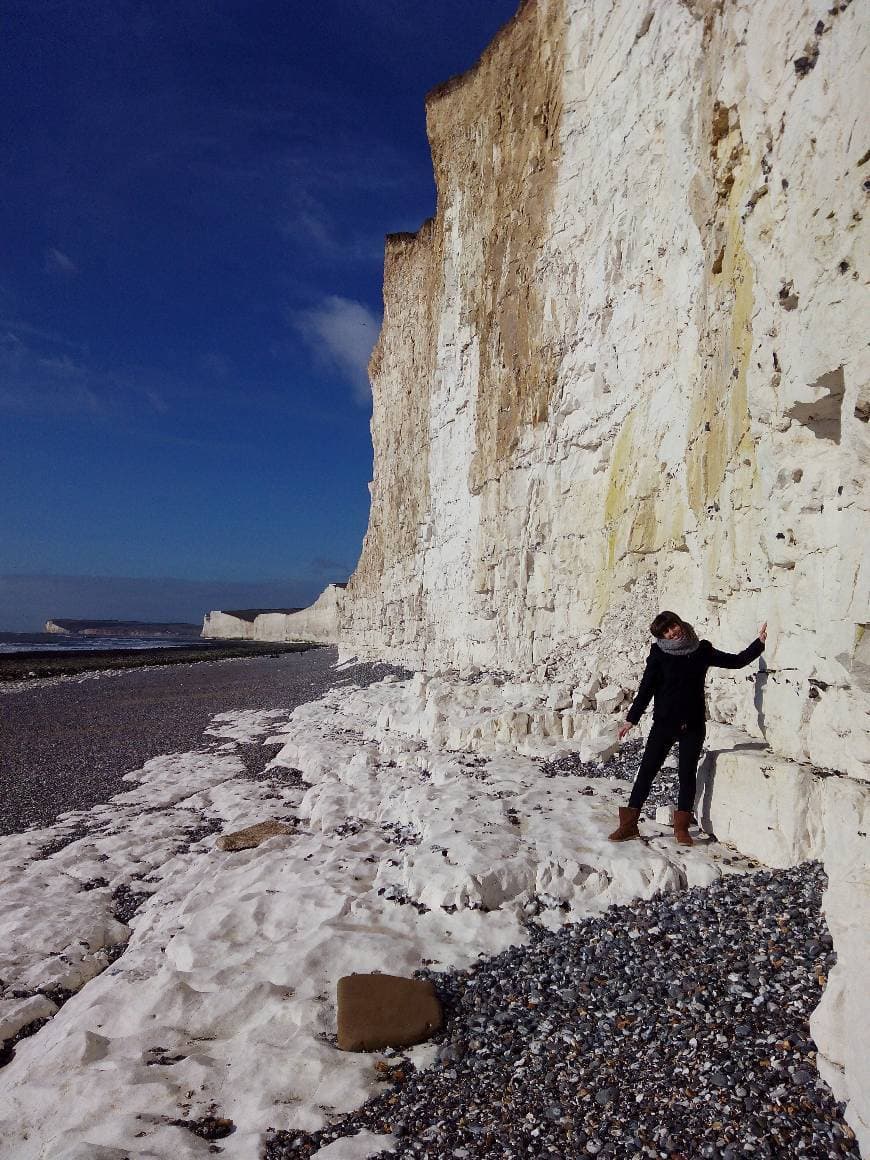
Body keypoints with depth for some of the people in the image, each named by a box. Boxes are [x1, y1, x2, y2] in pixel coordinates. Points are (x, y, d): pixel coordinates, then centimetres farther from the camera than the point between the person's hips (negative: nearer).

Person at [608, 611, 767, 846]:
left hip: (693, 724, 1)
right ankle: (629, 824, 3)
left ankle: (681, 827, 15)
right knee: (647, 771, -2)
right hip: (664, 722, -1)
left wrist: (760, 642, 1)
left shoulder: (702, 650, 5)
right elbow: (646, 689, -1)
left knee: (687, 774, 4)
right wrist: (631, 719, -4)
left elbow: (736, 661, 10)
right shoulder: (658, 654, -1)